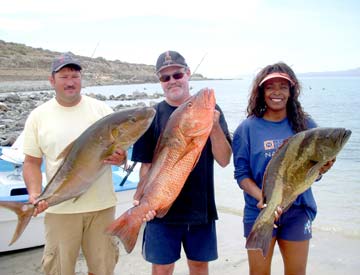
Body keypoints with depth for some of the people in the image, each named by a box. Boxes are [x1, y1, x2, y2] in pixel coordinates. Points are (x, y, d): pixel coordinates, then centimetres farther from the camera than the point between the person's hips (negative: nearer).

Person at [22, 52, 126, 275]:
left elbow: (120, 150, 6)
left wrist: (120, 158, -18)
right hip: (59, 208, 0)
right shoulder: (38, 116, 2)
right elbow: (32, 162, 5)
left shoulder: (102, 109, 2)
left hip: (101, 205, 1)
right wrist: (35, 194, -12)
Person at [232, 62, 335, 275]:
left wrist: (321, 169, -18)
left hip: (298, 211, 2)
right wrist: (263, 199, -22)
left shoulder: (305, 125, 1)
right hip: (259, 211, -1)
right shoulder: (248, 128, -5)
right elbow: (241, 174, -6)